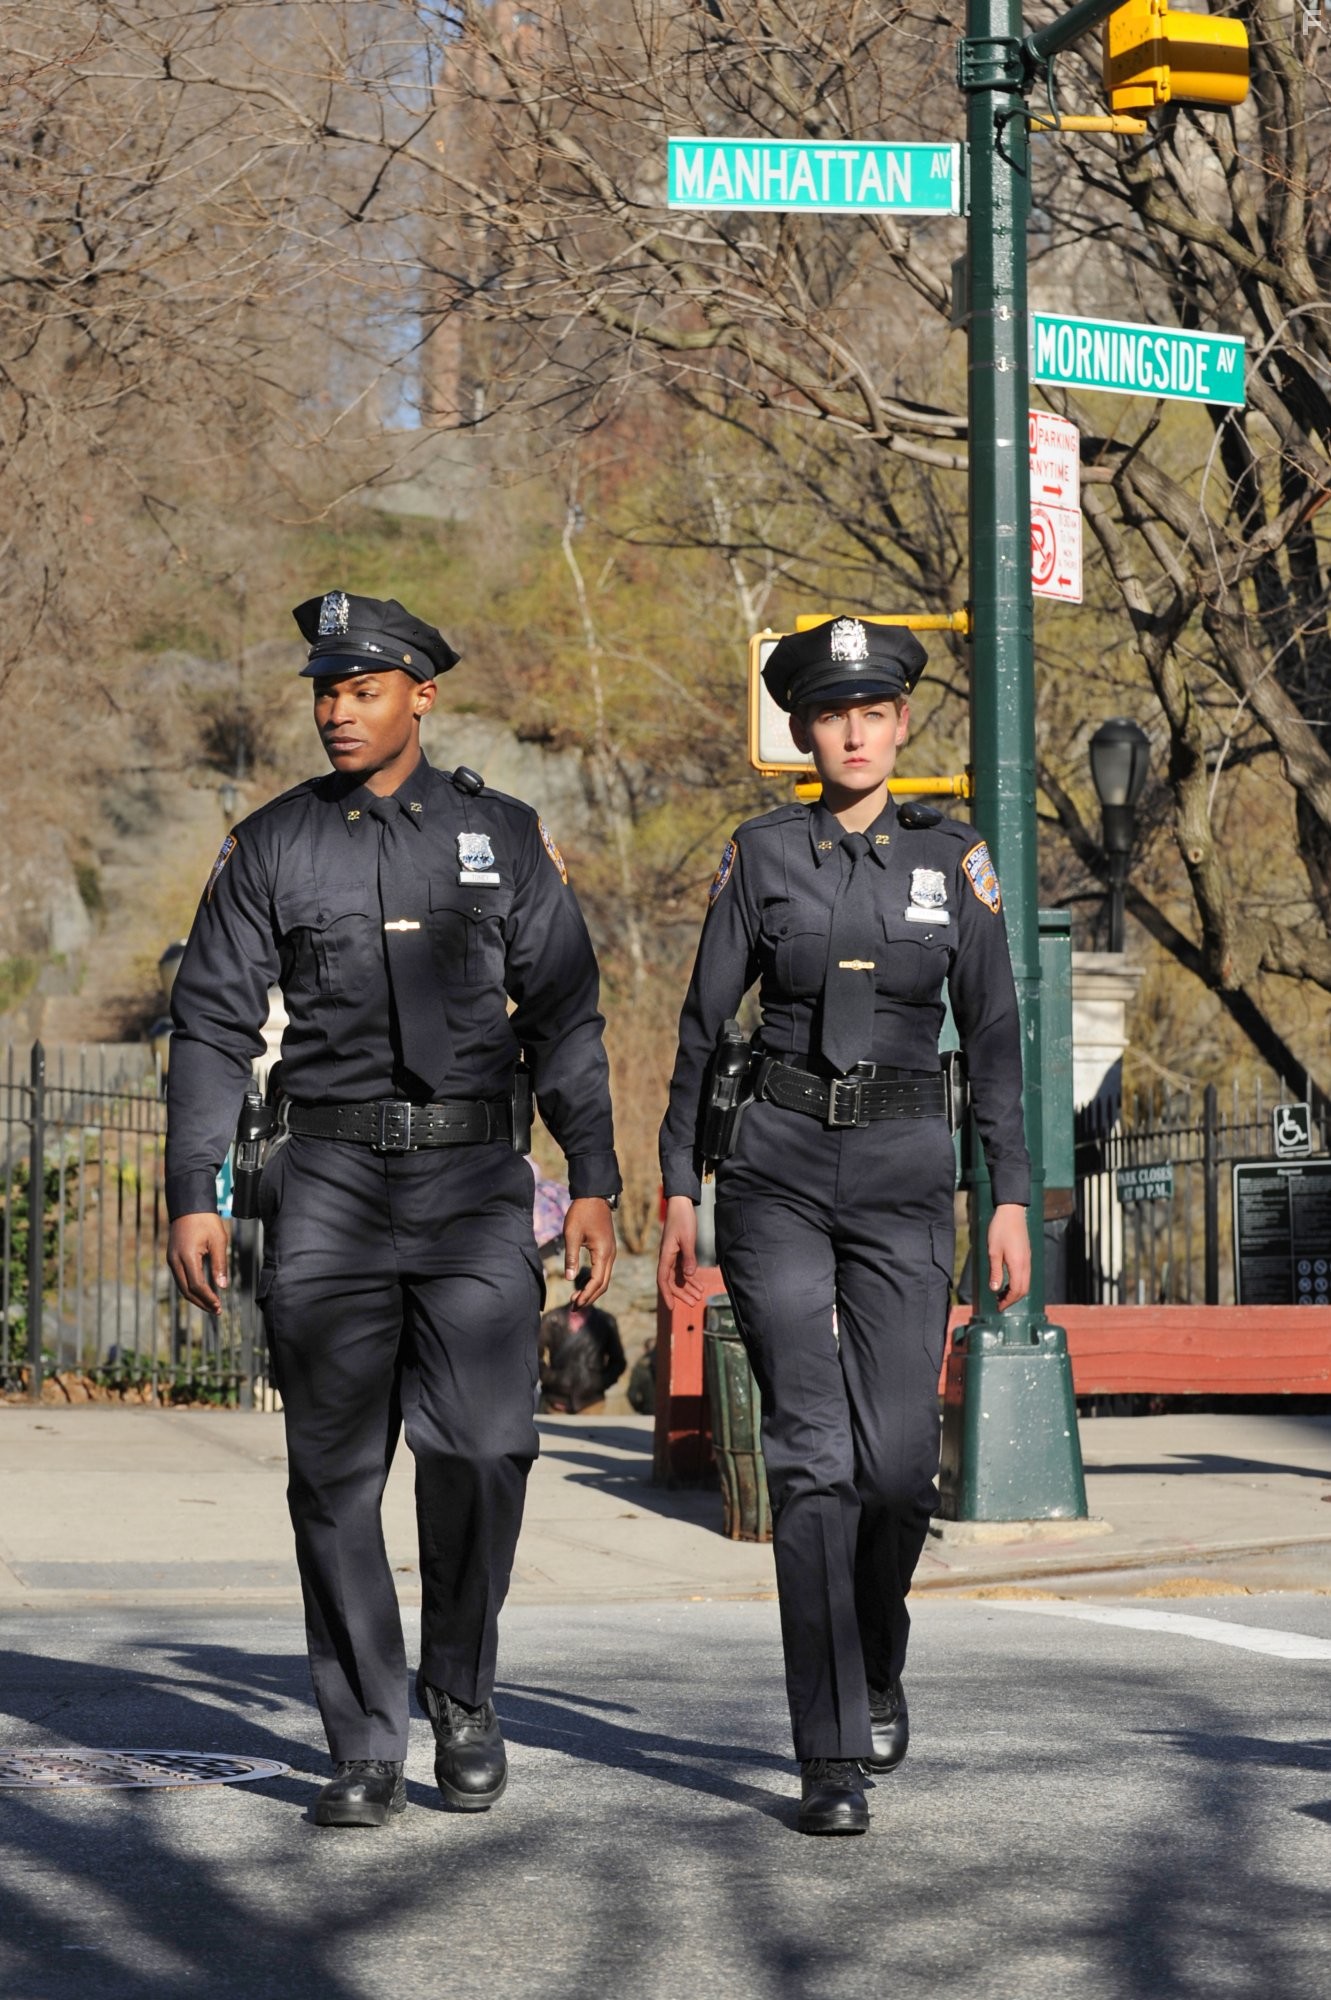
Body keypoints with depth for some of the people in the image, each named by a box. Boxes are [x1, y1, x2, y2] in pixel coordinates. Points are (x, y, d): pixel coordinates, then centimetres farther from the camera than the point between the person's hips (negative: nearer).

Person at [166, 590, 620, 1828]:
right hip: (330, 1181, 1)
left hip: (473, 1180, 0)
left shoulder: (501, 836, 6)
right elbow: (211, 1026, 5)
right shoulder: (271, 846, 6)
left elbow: (563, 1019, 6)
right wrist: (190, 1197, -3)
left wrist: (595, 1184, -2)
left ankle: (459, 1686, 12)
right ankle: (366, 1748, 9)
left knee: (483, 1447, -11)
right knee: (337, 1471, 0)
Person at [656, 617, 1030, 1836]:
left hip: (905, 1181, 1)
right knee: (813, 1458, -7)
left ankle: (877, 1662, 26)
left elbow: (994, 1035, 6)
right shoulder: (762, 857, 3)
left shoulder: (953, 859, 5)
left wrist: (1011, 1199, 0)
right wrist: (678, 1189, 3)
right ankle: (835, 1759, -2)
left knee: (897, 1461, -6)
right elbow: (704, 1025, 7)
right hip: (777, 1172, -1)